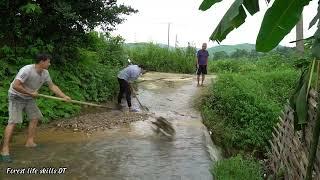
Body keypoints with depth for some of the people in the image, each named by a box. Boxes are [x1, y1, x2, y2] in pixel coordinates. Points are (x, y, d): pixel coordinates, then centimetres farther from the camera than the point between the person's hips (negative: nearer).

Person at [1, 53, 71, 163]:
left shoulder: (45, 73, -6)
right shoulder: (27, 70, -29)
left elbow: (52, 86, 4)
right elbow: (15, 86, -34)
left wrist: (64, 97, -3)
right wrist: (31, 93, -25)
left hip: (29, 98, 8)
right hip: (16, 96, -8)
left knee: (35, 117, 6)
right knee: (13, 121, -15)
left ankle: (30, 142, 17)